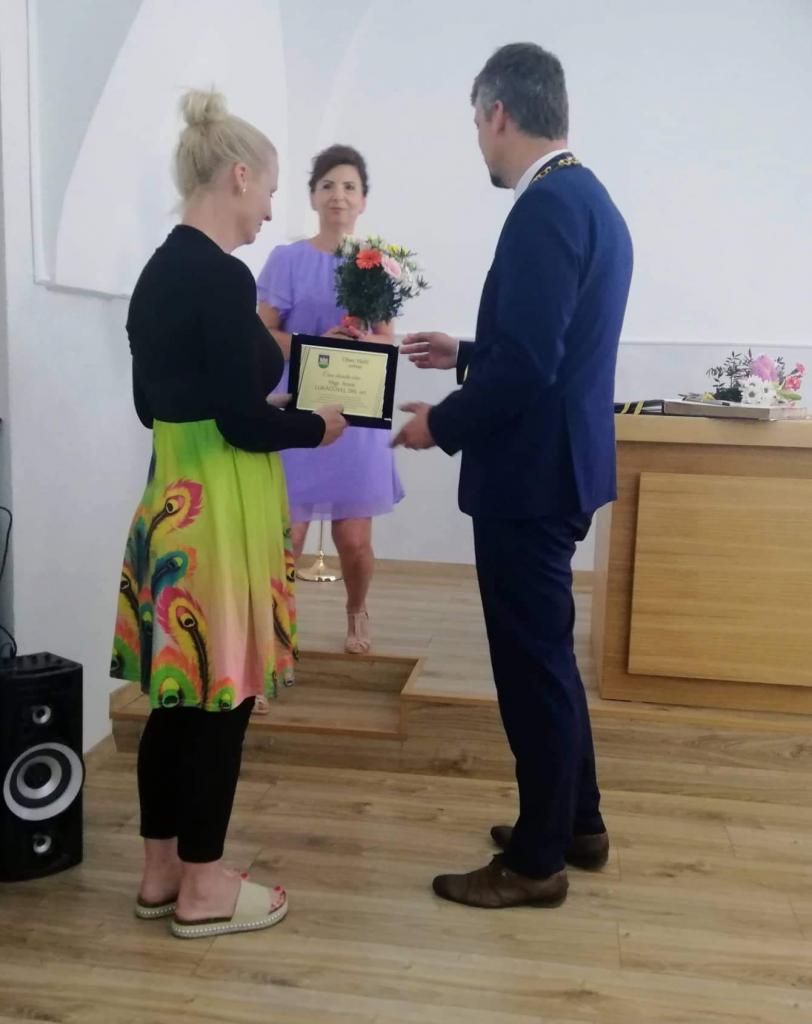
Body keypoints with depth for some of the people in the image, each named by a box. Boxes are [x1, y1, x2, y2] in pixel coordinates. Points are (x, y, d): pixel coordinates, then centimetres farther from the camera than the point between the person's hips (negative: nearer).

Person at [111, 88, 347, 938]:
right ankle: (203, 888, 18)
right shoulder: (222, 277, -16)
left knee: (177, 689, 16)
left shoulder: (159, 271, 11)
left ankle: (161, 869, 29)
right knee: (220, 691, 3)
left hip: (169, 494, 9)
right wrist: (317, 426, -1)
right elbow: (243, 423, -19)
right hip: (218, 506, -9)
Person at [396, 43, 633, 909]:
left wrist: (442, 424, -11)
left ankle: (537, 860, 19)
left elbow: (527, 366, -25)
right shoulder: (589, 199, 13)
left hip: (528, 475, -10)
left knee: (532, 664, 2)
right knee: (545, 654, 20)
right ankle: (575, 823, 34)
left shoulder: (545, 207, -18)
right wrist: (465, 354, 20)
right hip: (554, 464, 10)